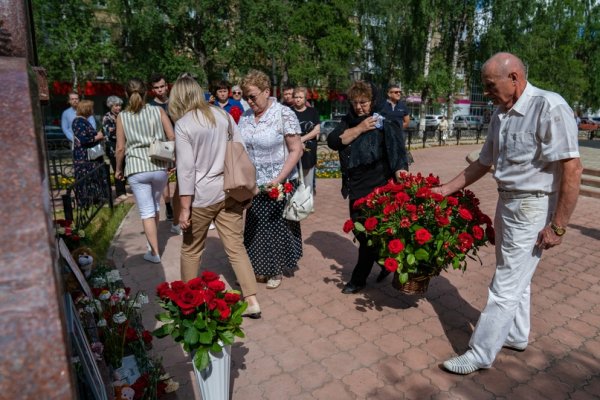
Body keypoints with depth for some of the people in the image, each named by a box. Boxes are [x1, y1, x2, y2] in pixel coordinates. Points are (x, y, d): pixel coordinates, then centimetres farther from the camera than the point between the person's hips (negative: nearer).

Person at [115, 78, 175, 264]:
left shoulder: (122, 117, 2)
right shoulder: (158, 111, 3)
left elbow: (120, 148, 1)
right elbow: (172, 137, -3)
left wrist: (118, 169, 15)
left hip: (136, 168, -1)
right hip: (159, 166, 2)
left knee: (147, 211, 2)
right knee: (155, 205, 21)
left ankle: (154, 252, 4)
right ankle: (153, 240, 37)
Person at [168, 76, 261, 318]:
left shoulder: (183, 124, -8)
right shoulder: (223, 115, 6)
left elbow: (186, 168, -13)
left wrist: (185, 207, -10)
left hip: (202, 196, -4)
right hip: (230, 192, 4)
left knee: (191, 251, 15)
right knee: (236, 247, 9)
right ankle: (252, 301, 11)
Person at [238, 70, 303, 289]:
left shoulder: (284, 114, -11)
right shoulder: (245, 117, 5)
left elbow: (296, 150, -13)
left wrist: (279, 179, -19)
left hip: (279, 185, -5)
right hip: (253, 184, 5)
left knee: (277, 226, 8)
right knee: (255, 227, 12)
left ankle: (277, 270, 28)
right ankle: (260, 267, 32)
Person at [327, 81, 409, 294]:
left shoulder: (386, 123, -9)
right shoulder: (349, 121, 8)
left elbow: (398, 156, -18)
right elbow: (333, 141, -7)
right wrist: (359, 128, -15)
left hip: (378, 189, -7)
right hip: (356, 188, 7)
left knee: (369, 234, 1)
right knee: (360, 232, 17)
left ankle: (359, 279, 17)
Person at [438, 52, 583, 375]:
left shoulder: (549, 108, -19)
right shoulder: (501, 114, 6)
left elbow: (572, 169, -21)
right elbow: (483, 163, 15)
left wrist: (558, 226, -19)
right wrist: (446, 189, 13)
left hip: (532, 207, -8)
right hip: (507, 202, 8)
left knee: (506, 285, 0)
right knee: (517, 278, 21)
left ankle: (480, 355, 13)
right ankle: (516, 336, 40)